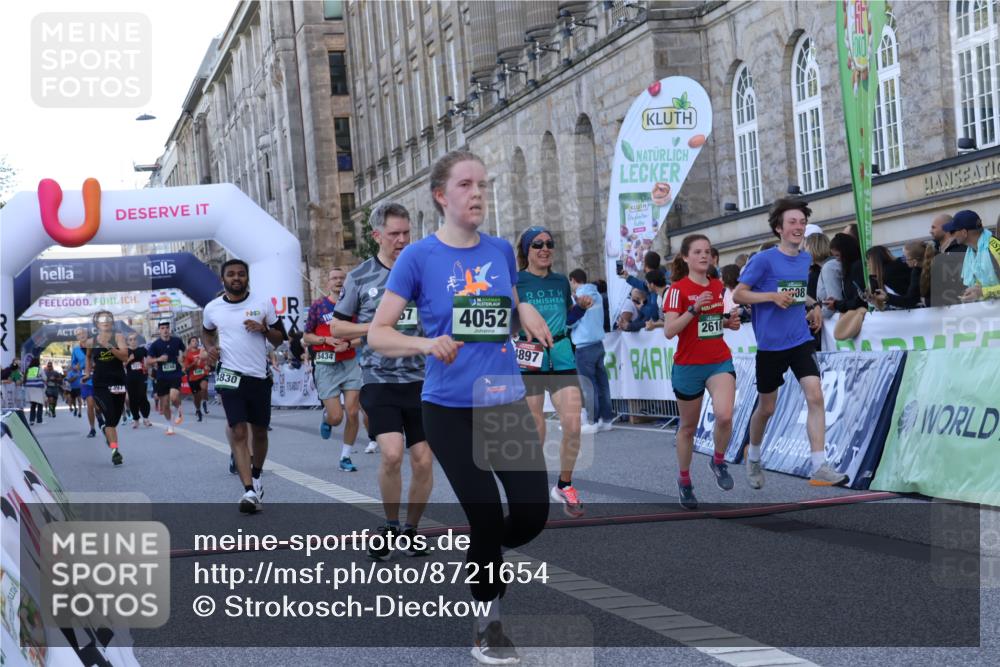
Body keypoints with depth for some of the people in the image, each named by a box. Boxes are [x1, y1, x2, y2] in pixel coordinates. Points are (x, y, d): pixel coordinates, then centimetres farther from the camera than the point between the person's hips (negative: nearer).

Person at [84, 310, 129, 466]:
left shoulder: (118, 337, -1)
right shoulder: (91, 342, 4)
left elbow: (125, 357, -15)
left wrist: (110, 347, -25)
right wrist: (88, 372, 18)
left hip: (118, 381, 1)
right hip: (100, 384, -1)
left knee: (115, 418, 13)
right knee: (110, 416, -17)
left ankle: (107, 430, 48)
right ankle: (115, 450, -20)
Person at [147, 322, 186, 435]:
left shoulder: (177, 341, -1)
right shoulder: (155, 344, -2)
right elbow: (149, 361, 1)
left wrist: (182, 359, 1)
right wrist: (158, 359, -17)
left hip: (176, 374, -1)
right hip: (162, 377, 1)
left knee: (174, 397, -25)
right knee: (165, 404, 5)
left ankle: (179, 410, 7)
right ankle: (169, 426, 25)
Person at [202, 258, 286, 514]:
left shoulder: (264, 304, 0)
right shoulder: (212, 308, 3)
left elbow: (279, 339, 5)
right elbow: (206, 331, 24)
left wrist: (264, 329, -15)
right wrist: (210, 347, 3)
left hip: (260, 377, 1)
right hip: (230, 376, -1)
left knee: (259, 431, 12)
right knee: (238, 433, -13)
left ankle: (256, 477, 38)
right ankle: (250, 491, -18)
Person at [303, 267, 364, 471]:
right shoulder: (317, 306, 2)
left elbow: (361, 338, 9)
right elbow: (306, 337, 6)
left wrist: (348, 344, -11)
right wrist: (326, 340, -10)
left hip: (350, 364, 2)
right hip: (326, 365, -2)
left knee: (352, 413, -6)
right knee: (336, 417, -7)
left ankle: (345, 457, 9)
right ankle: (326, 418, 31)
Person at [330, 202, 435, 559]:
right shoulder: (360, 277, 2)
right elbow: (336, 327, 7)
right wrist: (375, 327, -8)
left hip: (421, 380, 2)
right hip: (380, 381, -2)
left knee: (423, 461, 1)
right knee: (392, 453, -18)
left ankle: (412, 529, 22)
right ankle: (389, 525, 5)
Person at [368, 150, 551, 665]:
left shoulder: (501, 251, 6)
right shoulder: (419, 256, -6)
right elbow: (377, 334, -7)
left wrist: (526, 313, -2)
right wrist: (427, 343, -26)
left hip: (507, 402, 4)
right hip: (450, 409, -4)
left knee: (533, 513, -2)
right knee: (487, 516, -6)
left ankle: (479, 560, 31)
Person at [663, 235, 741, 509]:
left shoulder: (719, 286, 6)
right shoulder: (678, 289, -11)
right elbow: (669, 331, -18)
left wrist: (731, 322, 1)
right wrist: (694, 309, -28)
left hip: (720, 361, 3)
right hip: (688, 365, -3)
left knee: (724, 416, -21)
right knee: (688, 426, 10)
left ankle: (718, 461, 7)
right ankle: (684, 481, 30)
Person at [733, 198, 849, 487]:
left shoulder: (805, 259, 8)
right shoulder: (764, 260, -11)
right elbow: (738, 294, -9)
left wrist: (812, 304, 7)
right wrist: (773, 296, -22)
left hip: (801, 340, 4)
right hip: (770, 344, -4)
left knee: (815, 396, -14)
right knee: (767, 407, 10)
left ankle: (819, 466, -14)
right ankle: (753, 457, 36)